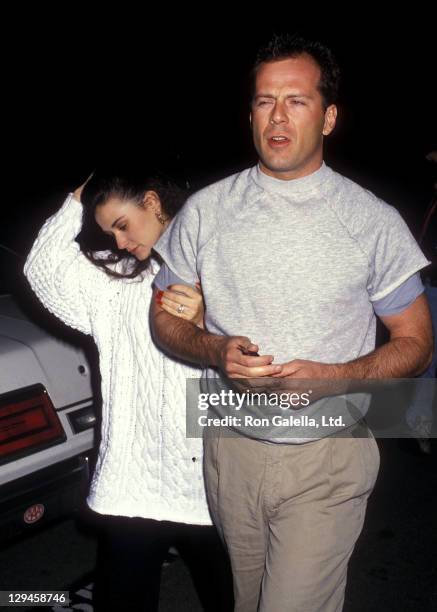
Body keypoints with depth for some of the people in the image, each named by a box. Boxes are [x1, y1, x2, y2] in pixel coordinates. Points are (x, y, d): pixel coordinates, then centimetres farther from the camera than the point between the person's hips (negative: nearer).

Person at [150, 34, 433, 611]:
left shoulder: (374, 222, -7)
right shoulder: (206, 210, -1)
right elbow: (166, 316, 6)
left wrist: (335, 377, -20)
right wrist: (215, 351, -16)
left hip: (328, 459, -2)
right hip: (230, 447, 3)